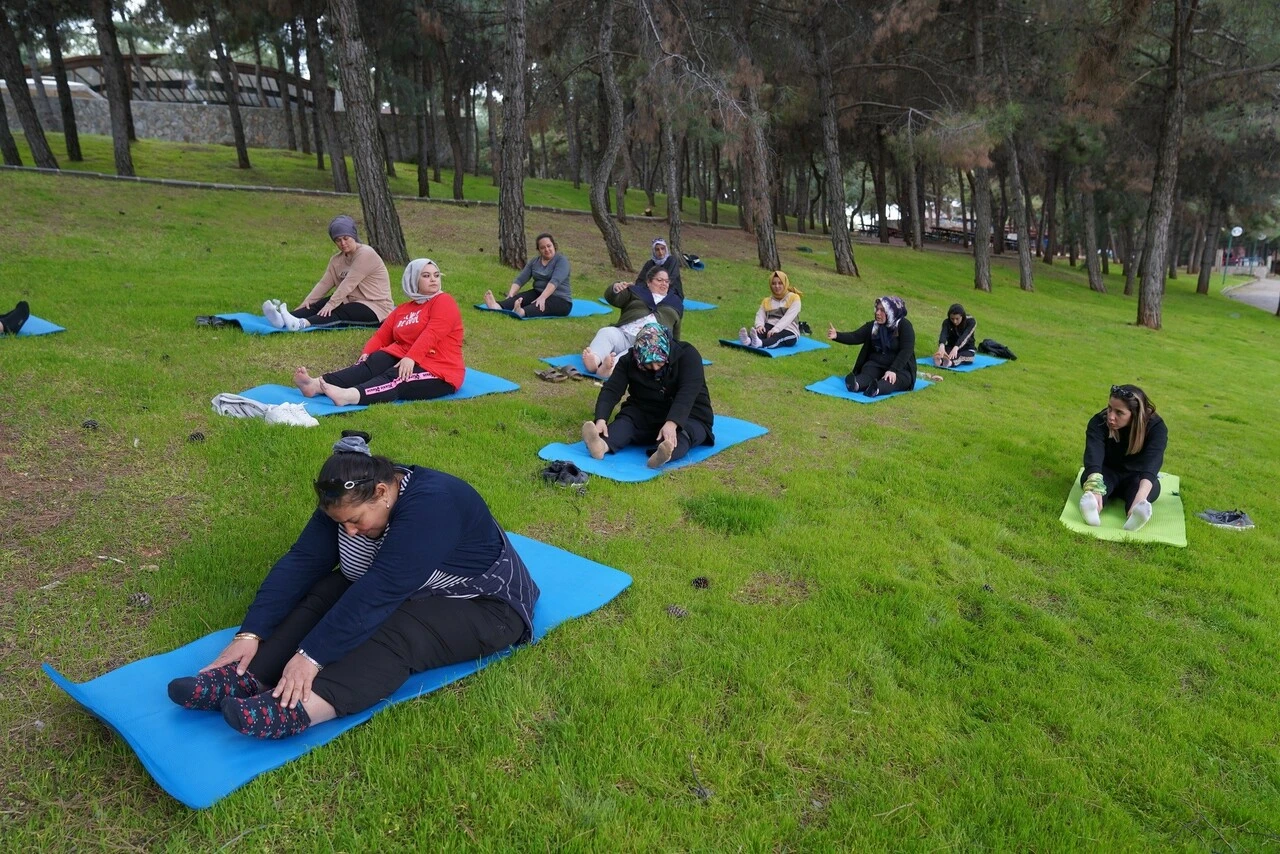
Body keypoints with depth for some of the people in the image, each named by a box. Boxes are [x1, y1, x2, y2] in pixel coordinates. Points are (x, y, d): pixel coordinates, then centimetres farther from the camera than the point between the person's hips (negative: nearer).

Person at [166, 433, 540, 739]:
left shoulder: (431, 504, -33)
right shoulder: (348, 503, -10)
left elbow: (378, 594, -38)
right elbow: (300, 564, -14)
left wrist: (312, 656, -39)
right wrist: (251, 633, -24)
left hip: (480, 607, -7)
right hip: (406, 593, 8)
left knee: (398, 633, -36)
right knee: (321, 594, -17)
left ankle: (295, 710, -51)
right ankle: (244, 679, -29)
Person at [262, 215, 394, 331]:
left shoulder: (365, 253, -14)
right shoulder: (337, 260, 11)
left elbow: (348, 283, -22)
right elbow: (324, 284, 1)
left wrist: (331, 304, -27)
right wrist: (306, 303, -12)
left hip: (376, 308, -8)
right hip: (353, 303, 8)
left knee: (341, 312, -31)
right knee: (320, 304, -12)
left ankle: (301, 324, -54)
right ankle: (283, 319, -34)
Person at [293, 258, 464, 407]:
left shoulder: (444, 302, -2)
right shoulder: (402, 310, 21)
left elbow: (431, 334, -18)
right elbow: (381, 336, 12)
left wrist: (410, 358, -32)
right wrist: (367, 353, -9)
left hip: (438, 372, -6)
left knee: (395, 379, -33)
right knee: (373, 363, -21)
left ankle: (349, 396, -59)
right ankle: (318, 384, -38)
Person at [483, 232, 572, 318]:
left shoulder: (561, 260, -10)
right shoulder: (534, 262, 8)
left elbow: (555, 281, -26)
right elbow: (520, 279, -1)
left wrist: (542, 298, -41)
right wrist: (511, 295, -19)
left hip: (561, 301, -6)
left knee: (541, 305, -37)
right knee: (520, 297, -23)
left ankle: (521, 312, -67)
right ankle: (498, 306, -51)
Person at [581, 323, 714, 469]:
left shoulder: (687, 355, -17)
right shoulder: (630, 361, -8)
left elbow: (686, 394, -30)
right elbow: (611, 390, -19)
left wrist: (672, 423, -47)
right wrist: (601, 419, -38)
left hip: (688, 416, -2)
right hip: (645, 415, 3)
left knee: (683, 431, -35)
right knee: (625, 421, -27)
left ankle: (667, 452, -67)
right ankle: (602, 445, -57)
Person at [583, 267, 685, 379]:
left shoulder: (675, 302, 29)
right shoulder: (636, 291, 25)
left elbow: (675, 332, 32)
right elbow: (613, 299, 6)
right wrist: (616, 288, -16)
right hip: (624, 334, 2)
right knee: (606, 332, -31)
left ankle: (613, 366, -68)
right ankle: (594, 360, -61)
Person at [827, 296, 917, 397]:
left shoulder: (904, 326, -8)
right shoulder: (873, 326, 6)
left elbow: (906, 351, -18)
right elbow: (855, 337, -6)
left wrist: (893, 370, -32)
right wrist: (837, 336, -26)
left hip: (900, 367, -3)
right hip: (876, 364, 3)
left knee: (897, 378, -36)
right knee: (867, 373, -29)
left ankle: (877, 388, -67)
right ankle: (856, 384, -64)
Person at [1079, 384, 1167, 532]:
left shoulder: (1155, 427, -23)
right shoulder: (1099, 422, -23)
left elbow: (1152, 462, -40)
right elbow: (1093, 456, -40)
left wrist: (1140, 497, -60)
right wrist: (1095, 490, -60)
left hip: (1136, 478, 1)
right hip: (1107, 474, 0)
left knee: (1153, 485, -33)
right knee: (1090, 476, -34)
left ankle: (1138, 510, -63)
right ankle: (1092, 503, -64)